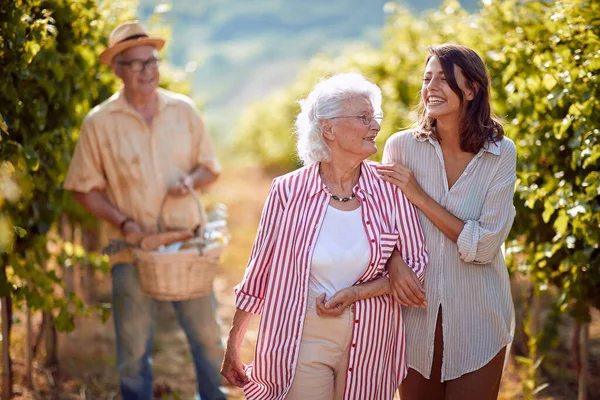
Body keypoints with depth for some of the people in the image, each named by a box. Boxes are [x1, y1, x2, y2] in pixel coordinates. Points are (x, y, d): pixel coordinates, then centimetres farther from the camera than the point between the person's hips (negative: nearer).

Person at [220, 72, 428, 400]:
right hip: (303, 341, -1)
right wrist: (233, 346, 7)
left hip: (369, 344, 2)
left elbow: (417, 265, -1)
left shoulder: (390, 189, -4)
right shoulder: (289, 192, -6)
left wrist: (355, 293, -14)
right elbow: (260, 272, 2)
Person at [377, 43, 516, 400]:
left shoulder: (501, 154, -6)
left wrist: (419, 197, -17)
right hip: (415, 314, 1)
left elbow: (484, 246, -13)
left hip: (476, 321, -1)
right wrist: (395, 263, -21)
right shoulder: (402, 145, -4)